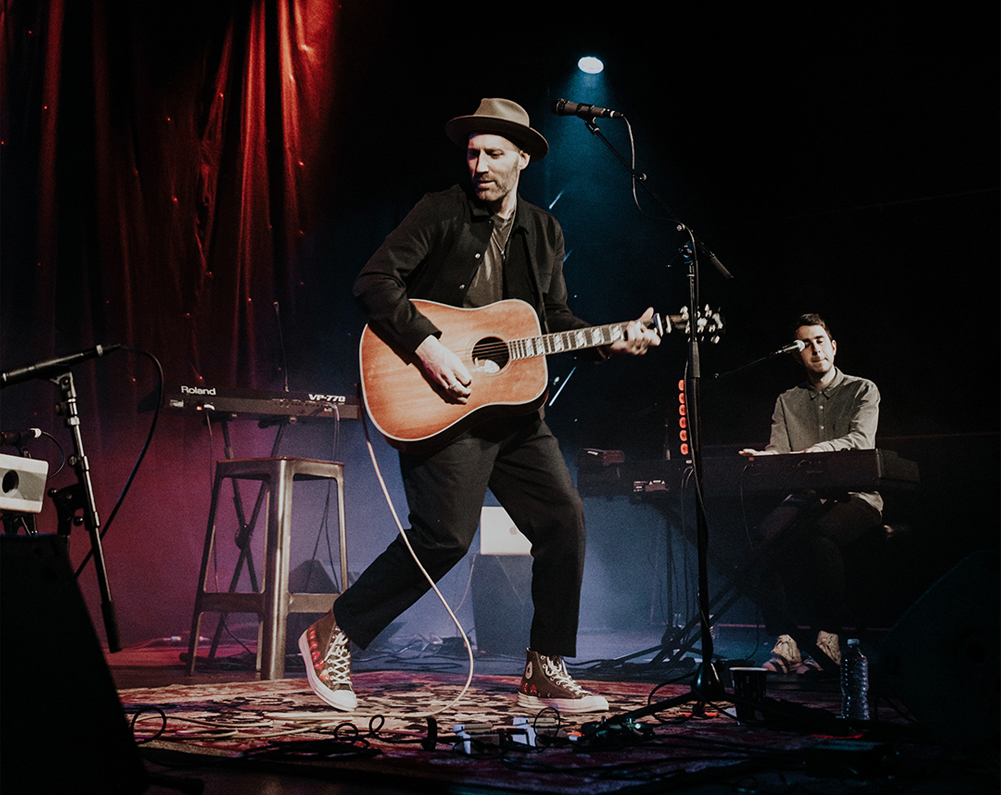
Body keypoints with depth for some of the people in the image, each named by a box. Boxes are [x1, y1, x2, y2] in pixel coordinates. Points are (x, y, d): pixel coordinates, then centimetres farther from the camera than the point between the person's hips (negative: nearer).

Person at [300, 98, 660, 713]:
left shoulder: (544, 232, 14)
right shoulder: (442, 211, -2)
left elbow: (557, 321, 17)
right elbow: (374, 281, -11)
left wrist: (613, 341, 0)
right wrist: (427, 348, -22)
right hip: (443, 403, -6)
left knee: (565, 517, -2)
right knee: (446, 534, -14)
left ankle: (546, 672, 9)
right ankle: (333, 636, 3)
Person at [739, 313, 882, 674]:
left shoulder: (862, 390, 10)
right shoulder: (787, 401, 21)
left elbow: (861, 440, -9)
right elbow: (778, 451, 9)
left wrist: (822, 449, -31)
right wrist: (762, 456, -18)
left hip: (855, 496, -3)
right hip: (805, 496, 3)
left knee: (819, 534, -38)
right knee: (768, 533, -30)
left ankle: (829, 637, -30)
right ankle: (784, 640, -30)